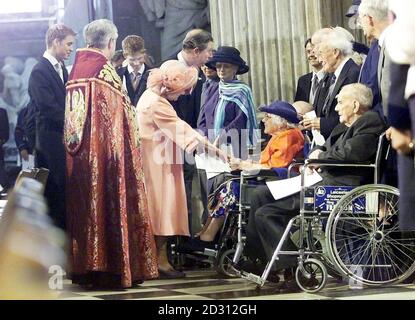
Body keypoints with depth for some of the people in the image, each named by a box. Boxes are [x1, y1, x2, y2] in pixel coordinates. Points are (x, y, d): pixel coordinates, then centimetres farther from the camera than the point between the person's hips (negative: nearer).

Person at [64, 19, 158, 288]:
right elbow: (118, 117, -11)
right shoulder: (105, 71, -11)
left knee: (84, 208, 10)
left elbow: (72, 114, 14)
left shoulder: (77, 71, 9)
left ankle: (83, 267, 13)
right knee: (108, 205, -2)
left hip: (79, 154, 7)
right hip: (105, 153, -7)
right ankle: (113, 269, -1)